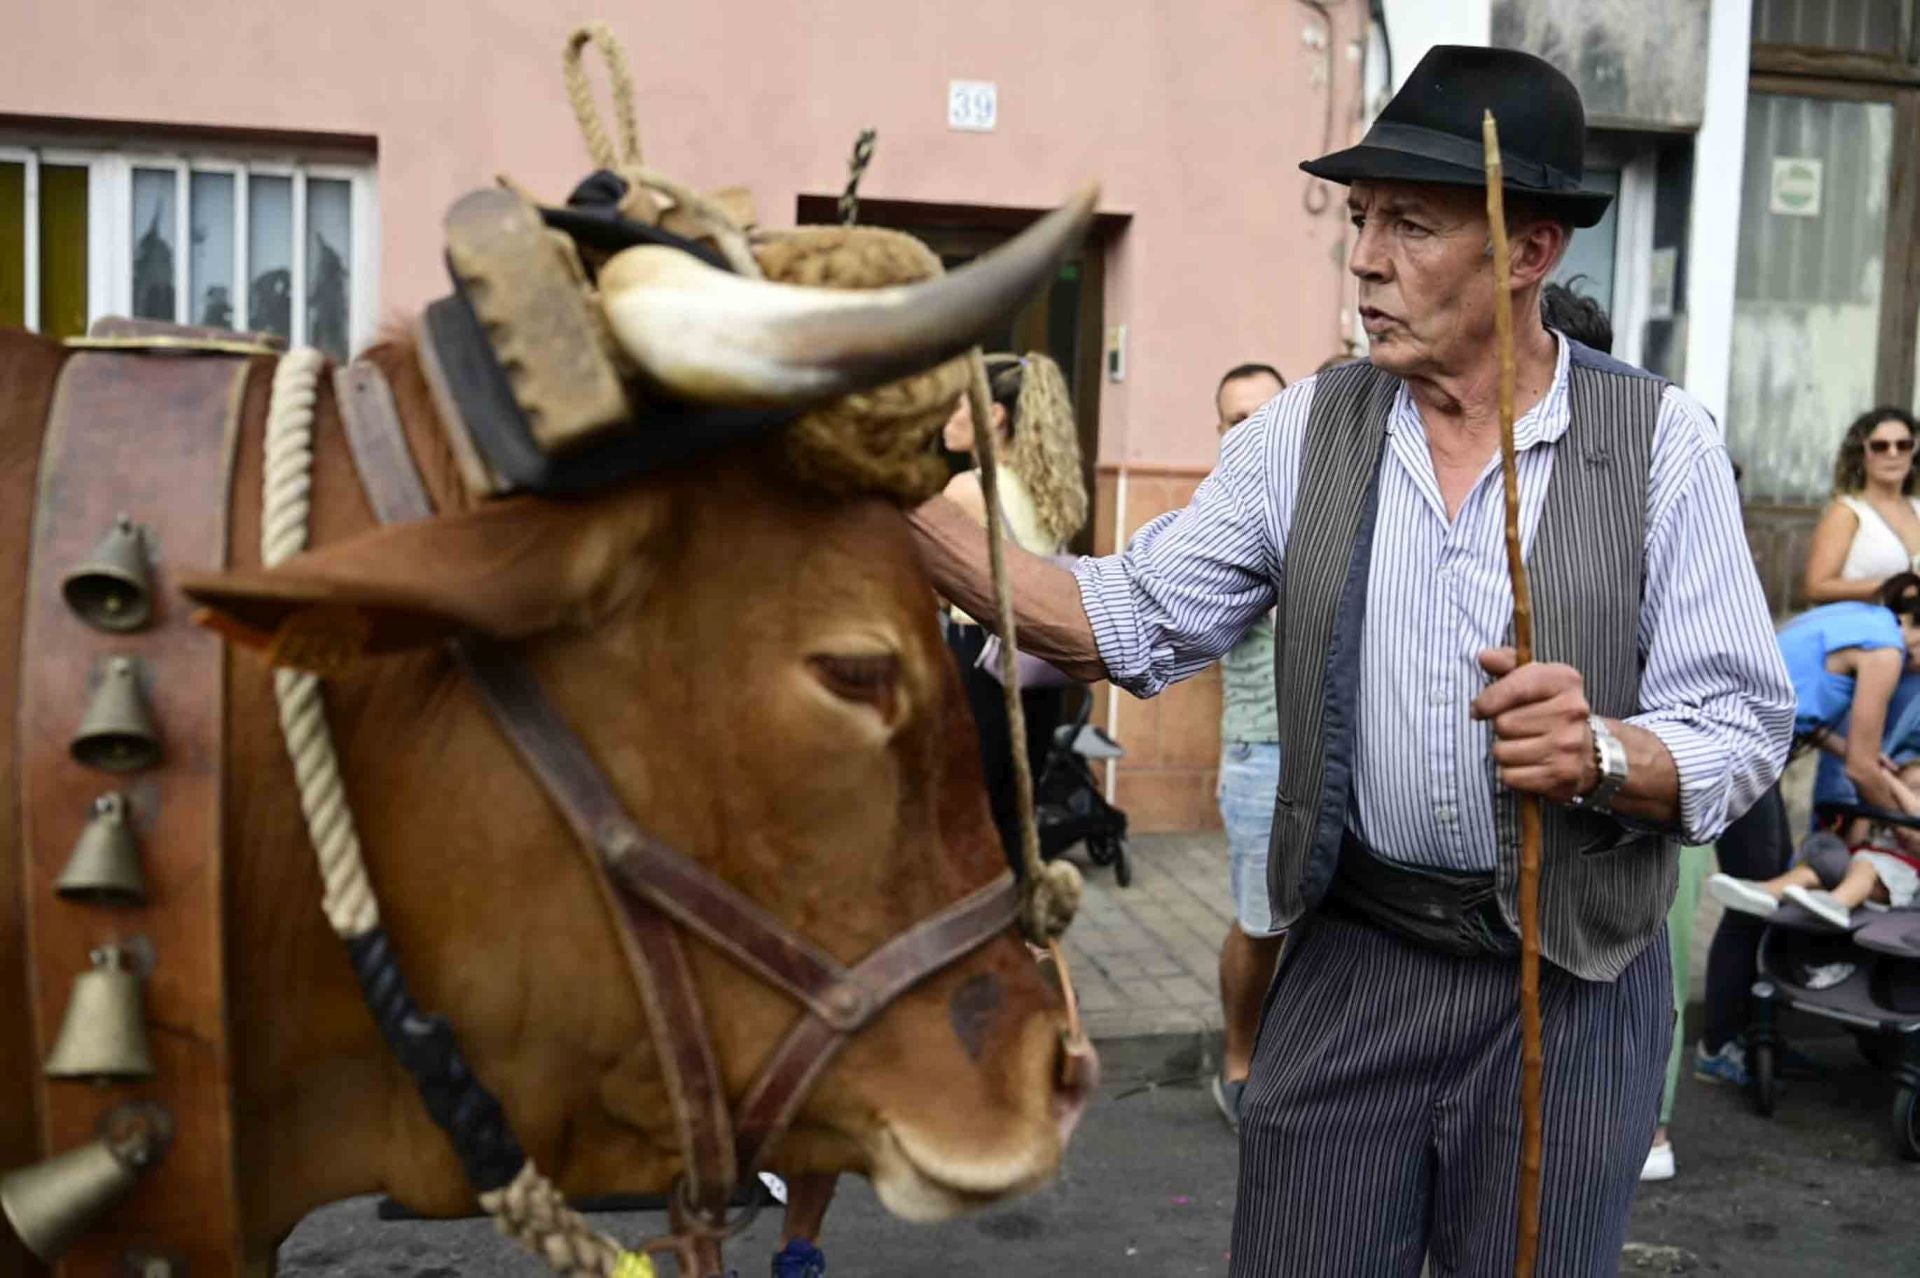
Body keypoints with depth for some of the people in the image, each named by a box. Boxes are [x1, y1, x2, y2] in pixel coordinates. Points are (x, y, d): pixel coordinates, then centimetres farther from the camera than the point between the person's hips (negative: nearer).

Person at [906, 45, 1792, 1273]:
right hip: (1350, 965, 2)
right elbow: (1135, 628, -4)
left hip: (1574, 988, -1)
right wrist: (905, 502, -14)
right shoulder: (1304, 430, 0)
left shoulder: (1664, 440, -6)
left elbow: (1743, 728, -8)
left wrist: (1600, 750, -29)